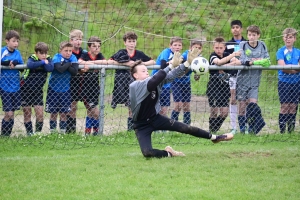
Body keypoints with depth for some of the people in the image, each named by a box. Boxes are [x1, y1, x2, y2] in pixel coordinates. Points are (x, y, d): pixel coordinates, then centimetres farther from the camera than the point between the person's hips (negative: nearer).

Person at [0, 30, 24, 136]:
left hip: (15, 86, 5)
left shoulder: (17, 53, 6)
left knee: (12, 113, 8)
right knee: (9, 113, -7)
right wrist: (9, 63, -25)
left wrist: (15, 63, -18)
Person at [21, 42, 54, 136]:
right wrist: (42, 63, -29)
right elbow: (30, 65, -36)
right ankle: (29, 132, 14)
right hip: (26, 88, -2)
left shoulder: (47, 59, -4)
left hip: (38, 89, 2)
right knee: (27, 113, 4)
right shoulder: (32, 58, -12)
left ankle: (38, 131, 6)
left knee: (40, 113, -7)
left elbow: (50, 68, -24)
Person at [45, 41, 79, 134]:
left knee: (63, 112, 4)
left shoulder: (73, 58, -6)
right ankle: (52, 131, 14)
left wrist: (64, 64, -24)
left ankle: (63, 131, 13)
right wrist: (69, 64, -19)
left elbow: (75, 72, -19)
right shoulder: (56, 58, -14)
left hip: (65, 89, 2)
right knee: (53, 112, 4)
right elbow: (60, 69, -32)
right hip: (54, 88, -2)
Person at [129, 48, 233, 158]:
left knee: (185, 127, 1)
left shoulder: (154, 82, -6)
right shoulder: (134, 86, -26)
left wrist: (188, 63, -23)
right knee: (147, 153, -25)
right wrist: (171, 65, -43)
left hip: (155, 117, 5)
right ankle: (168, 153, 6)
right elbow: (154, 80, -40)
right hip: (142, 125, -5)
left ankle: (214, 137, 20)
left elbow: (171, 75, -9)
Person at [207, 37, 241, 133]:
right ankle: (212, 132, 15)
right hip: (213, 86, -4)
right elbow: (219, 62, -32)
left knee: (224, 113, -2)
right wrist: (232, 55, -35)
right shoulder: (213, 56, -9)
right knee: (214, 111, -1)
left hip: (224, 86, 4)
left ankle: (215, 129, 18)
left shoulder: (226, 55, 4)